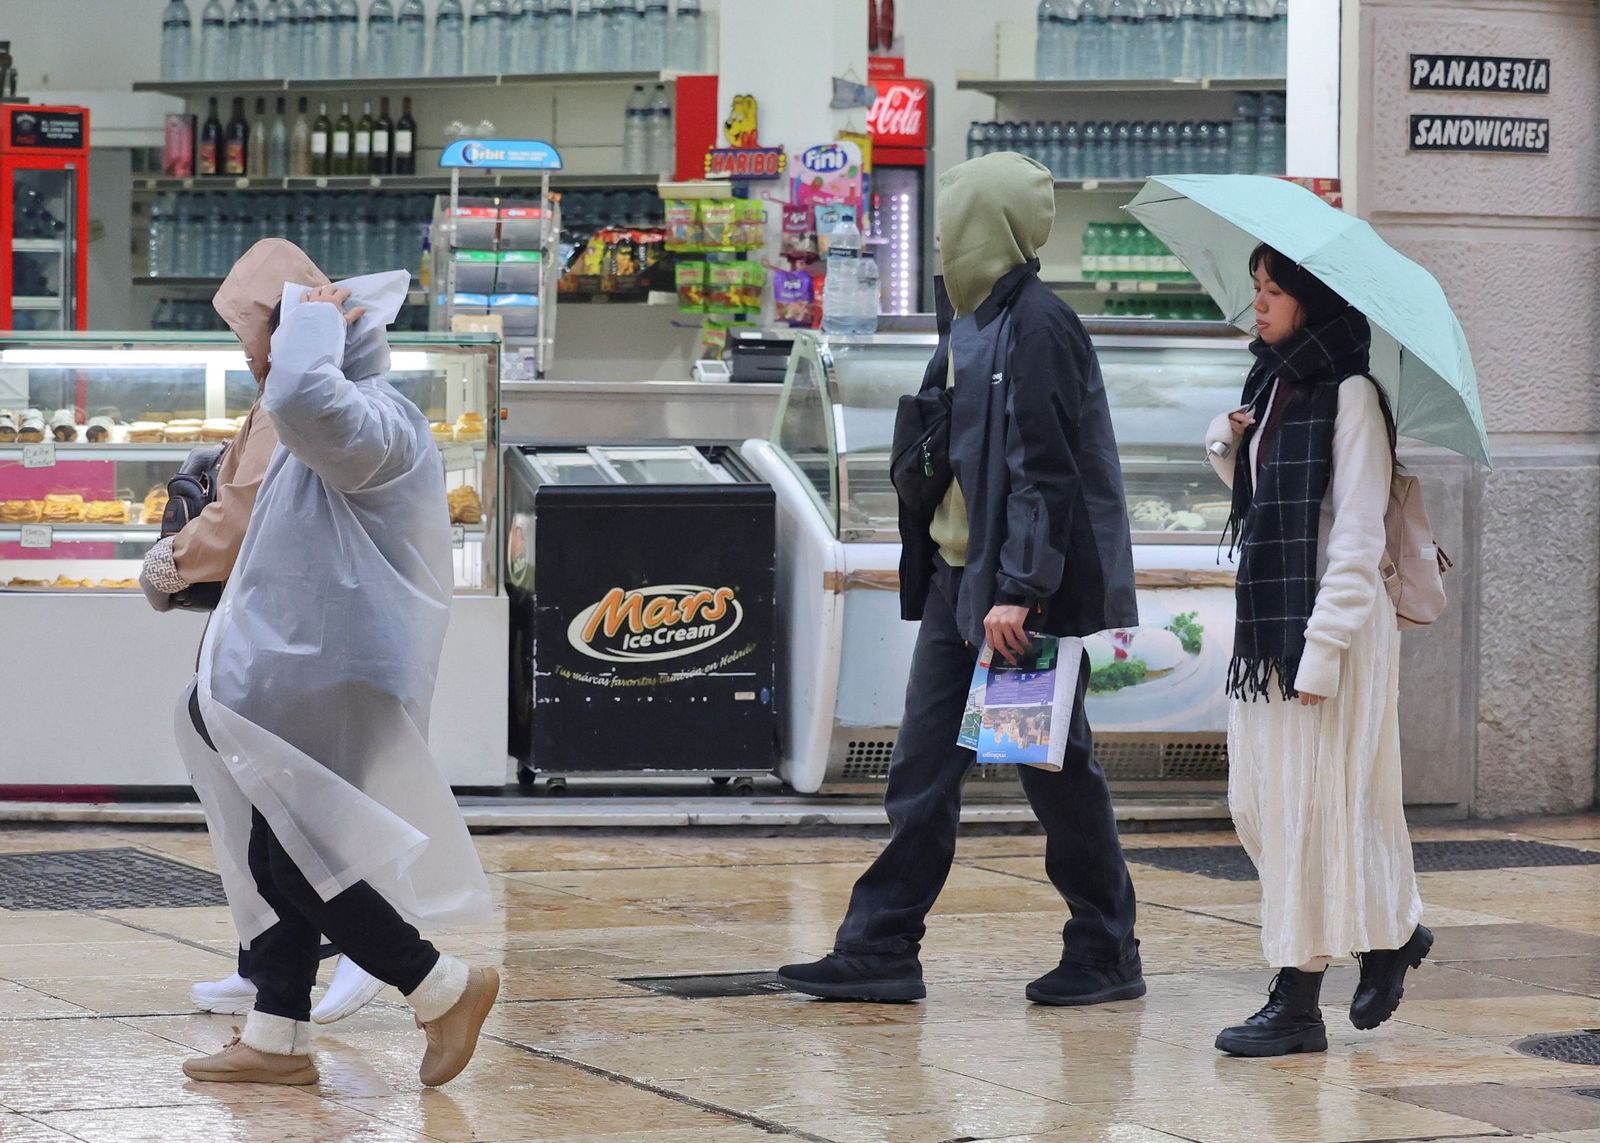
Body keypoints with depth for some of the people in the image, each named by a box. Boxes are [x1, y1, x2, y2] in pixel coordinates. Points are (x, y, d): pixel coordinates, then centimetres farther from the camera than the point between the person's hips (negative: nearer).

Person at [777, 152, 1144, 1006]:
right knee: (923, 771, 7)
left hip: (1026, 592, -9)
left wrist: (1019, 591, -23)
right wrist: (931, 567, 17)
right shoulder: (972, 325, 13)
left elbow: (1044, 474, -20)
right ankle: (880, 951, 9)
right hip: (958, 577, 9)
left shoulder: (1038, 328, -15)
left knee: (1055, 771, 1)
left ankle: (1107, 957, 13)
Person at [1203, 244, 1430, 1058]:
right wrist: (1229, 447, 4)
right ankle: (1394, 930, 23)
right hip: (1266, 623, 9)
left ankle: (1297, 1002, 5)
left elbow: (1358, 539, -15)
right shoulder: (1272, 384, 12)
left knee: (1313, 803, -4)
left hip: (1335, 624, -9)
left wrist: (1323, 648, -20)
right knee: (1258, 802, 10)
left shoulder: (1350, 395, -11)